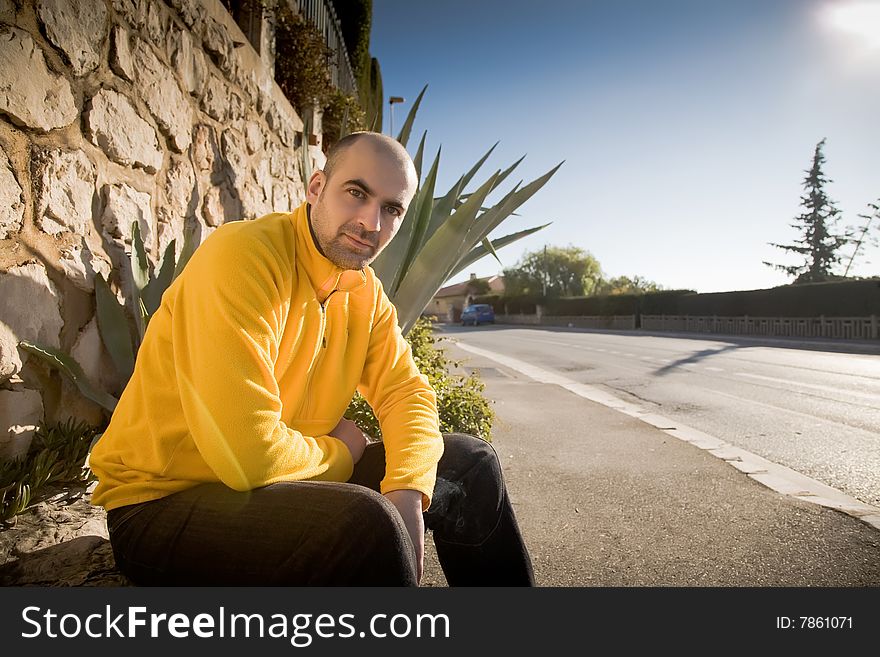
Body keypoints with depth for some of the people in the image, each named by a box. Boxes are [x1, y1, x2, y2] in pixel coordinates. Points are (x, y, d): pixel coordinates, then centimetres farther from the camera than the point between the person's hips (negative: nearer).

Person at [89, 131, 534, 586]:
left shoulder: (365, 290, 1)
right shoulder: (241, 255, -24)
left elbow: (405, 391, -1)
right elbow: (249, 453, -31)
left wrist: (406, 492, -20)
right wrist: (340, 451, -11)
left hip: (286, 475, 7)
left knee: (469, 463, 4)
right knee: (366, 519, -35)